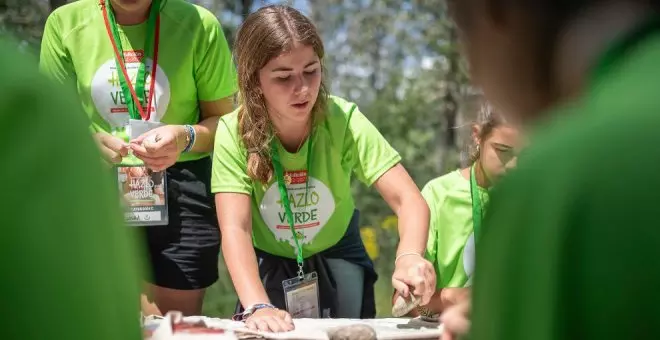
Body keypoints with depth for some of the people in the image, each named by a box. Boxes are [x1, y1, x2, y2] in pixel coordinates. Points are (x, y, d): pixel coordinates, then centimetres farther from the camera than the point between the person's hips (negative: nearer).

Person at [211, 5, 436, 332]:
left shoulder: (343, 120, -24)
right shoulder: (234, 133, -24)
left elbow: (408, 199, -28)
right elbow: (235, 228, -30)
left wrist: (409, 256, -50)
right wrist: (257, 305, -46)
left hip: (337, 256, 0)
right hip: (269, 263, 0)